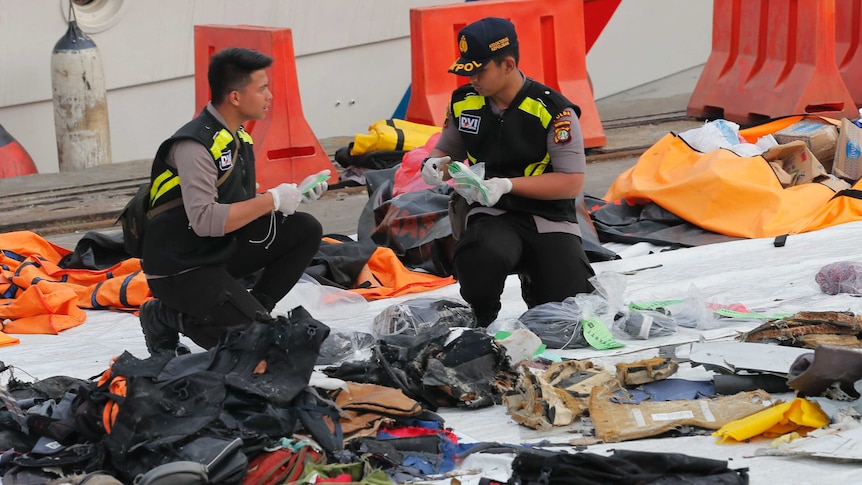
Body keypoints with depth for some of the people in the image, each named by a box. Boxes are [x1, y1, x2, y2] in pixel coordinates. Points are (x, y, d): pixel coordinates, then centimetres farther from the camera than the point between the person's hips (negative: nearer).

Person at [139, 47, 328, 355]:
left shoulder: (237, 137, 8)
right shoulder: (194, 145, -22)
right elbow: (204, 220, -30)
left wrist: (294, 195, -1)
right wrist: (272, 201, -23)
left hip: (224, 250, 9)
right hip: (182, 269, -9)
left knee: (305, 230, -1)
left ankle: (254, 310, 5)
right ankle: (166, 317, 1)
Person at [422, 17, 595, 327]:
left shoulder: (553, 110, -12)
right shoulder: (464, 103, 2)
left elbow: (572, 183, -13)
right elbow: (446, 150, 20)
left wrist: (507, 185, -22)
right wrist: (435, 166, -6)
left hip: (550, 219, -1)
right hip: (493, 216, 1)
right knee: (481, 256, -37)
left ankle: (533, 283, 23)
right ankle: (481, 322, -4)